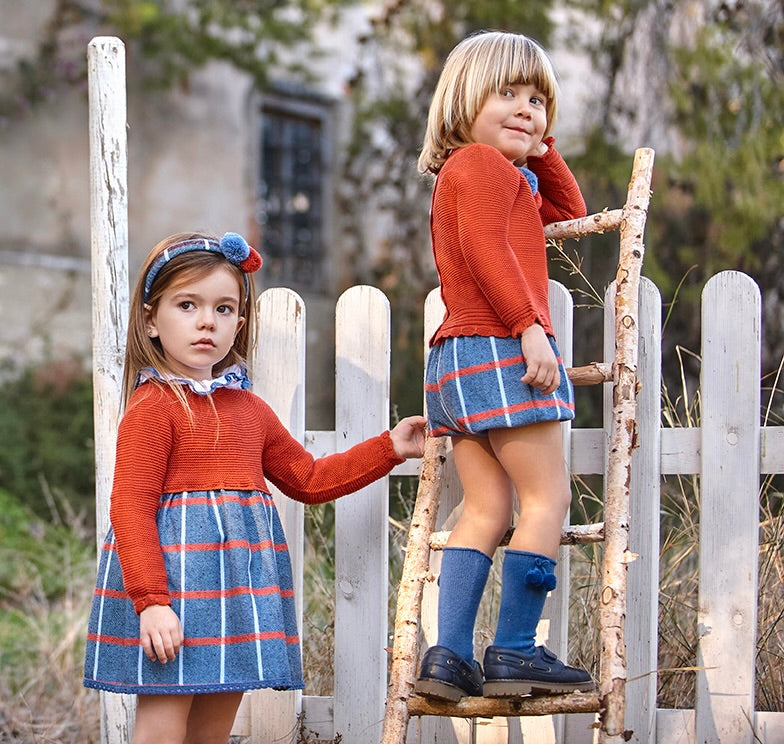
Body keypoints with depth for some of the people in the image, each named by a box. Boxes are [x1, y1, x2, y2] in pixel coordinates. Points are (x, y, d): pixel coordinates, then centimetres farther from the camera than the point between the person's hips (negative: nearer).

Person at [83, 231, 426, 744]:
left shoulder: (251, 409, 16)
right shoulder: (153, 406, -8)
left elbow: (308, 479, 26)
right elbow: (131, 507, -14)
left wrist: (389, 448, 20)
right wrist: (150, 601, -22)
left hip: (238, 589, 7)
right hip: (173, 577, -7)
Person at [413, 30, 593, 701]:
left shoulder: (511, 177, 27)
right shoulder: (481, 162, -4)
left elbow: (569, 210, 35)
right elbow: (485, 248, -19)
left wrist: (540, 148, 25)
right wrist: (531, 327, -25)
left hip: (457, 361, 10)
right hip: (499, 350, -10)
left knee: (487, 509, 8)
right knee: (548, 497, -7)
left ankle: (450, 654, 2)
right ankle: (515, 652, -10)